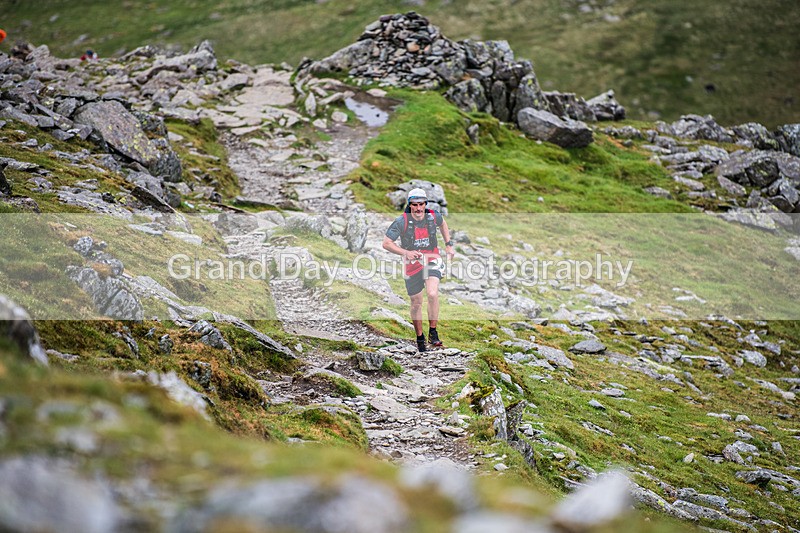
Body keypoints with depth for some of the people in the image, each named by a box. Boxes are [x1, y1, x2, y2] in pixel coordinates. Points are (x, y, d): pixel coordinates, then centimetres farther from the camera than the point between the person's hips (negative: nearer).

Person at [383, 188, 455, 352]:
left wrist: (448, 245, 13)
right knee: (416, 303, 8)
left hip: (432, 260, 0)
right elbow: (386, 243, -14)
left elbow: (443, 224, 17)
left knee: (432, 294, -23)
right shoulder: (402, 221, -18)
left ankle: (433, 333, -8)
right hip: (412, 264, 0)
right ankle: (420, 338, 28)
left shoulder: (433, 216, -9)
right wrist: (406, 252, -26)